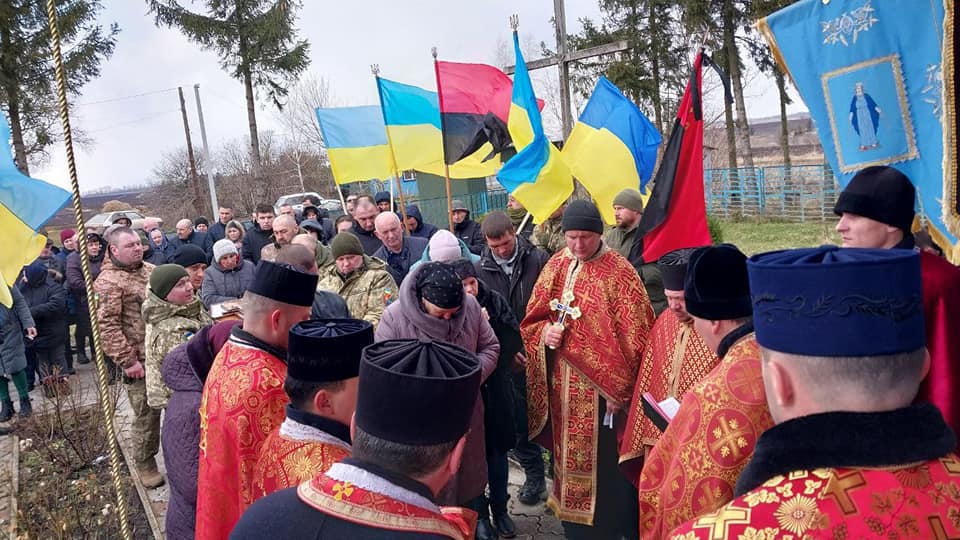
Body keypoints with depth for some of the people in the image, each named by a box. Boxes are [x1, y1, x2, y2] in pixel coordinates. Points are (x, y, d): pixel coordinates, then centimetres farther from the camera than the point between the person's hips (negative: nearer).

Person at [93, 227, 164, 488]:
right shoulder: (109, 282, -12)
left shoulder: (151, 270, 10)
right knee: (146, 414, 2)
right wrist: (127, 360, -18)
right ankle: (145, 464, 20)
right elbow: (107, 326, -16)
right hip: (141, 360, -7)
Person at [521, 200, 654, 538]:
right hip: (564, 389, 5)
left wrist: (616, 390, -16)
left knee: (604, 465, 4)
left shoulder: (618, 272, -12)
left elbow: (633, 336, -14)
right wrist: (545, 333, -12)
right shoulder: (555, 267, 5)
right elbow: (532, 320, 10)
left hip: (601, 389, -5)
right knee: (570, 457, 17)